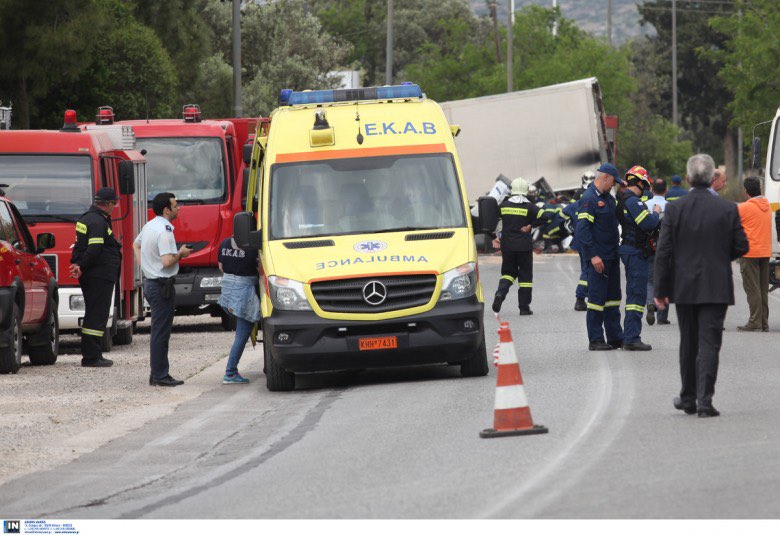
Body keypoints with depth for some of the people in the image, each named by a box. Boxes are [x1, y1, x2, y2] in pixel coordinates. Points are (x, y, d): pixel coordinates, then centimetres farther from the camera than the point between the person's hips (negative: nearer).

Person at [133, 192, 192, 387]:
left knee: (160, 332, 14)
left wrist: (143, 265, 20)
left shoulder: (149, 226, 12)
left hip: (150, 282, 10)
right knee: (161, 332, -6)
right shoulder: (164, 231, -19)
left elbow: (136, 245, 30)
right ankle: (159, 375, -4)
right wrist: (181, 254, -8)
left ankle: (158, 374, 17)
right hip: (162, 286, -10)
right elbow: (167, 261, -25)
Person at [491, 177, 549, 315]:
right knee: (525, 275, 6)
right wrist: (531, 225, -4)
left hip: (506, 245, 2)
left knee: (508, 272, 16)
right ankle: (524, 307, 4)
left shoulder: (504, 205, 2)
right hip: (524, 246, -2)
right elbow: (542, 217, -18)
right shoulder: (529, 207, -7)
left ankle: (500, 292, -14)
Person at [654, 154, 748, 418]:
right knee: (709, 343, -1)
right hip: (716, 286, -1)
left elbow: (663, 252, -6)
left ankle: (688, 398, 24)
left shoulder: (674, 209, -6)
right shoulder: (728, 209, -6)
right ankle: (704, 400, -10)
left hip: (684, 287, 1)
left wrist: (661, 290, 0)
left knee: (688, 344, 15)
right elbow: (741, 246, -3)